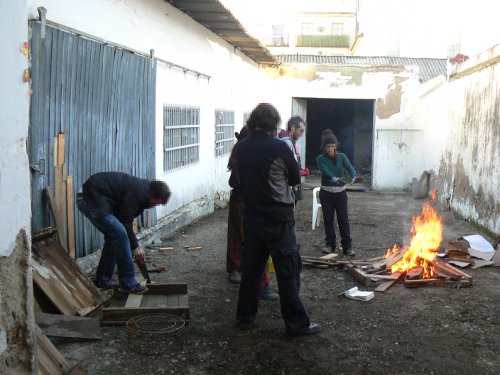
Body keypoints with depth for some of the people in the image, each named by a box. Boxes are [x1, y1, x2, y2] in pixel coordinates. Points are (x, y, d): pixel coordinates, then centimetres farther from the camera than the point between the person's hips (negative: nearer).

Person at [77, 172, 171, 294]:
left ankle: (102, 281, 23)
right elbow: (125, 222, -16)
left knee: (113, 236, 14)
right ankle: (128, 283, -10)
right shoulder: (137, 192, -20)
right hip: (92, 198, -11)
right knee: (119, 233, -15)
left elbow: (126, 219, 16)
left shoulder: (141, 188, 11)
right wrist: (134, 247, -6)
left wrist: (135, 245, 14)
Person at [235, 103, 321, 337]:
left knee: (250, 267, 15)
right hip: (278, 218, -6)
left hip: (251, 216, 6)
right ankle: (296, 323, 8)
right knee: (288, 270, 2)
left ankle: (245, 317, 23)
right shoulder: (279, 147, -15)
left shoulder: (241, 148, 0)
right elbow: (295, 178, -1)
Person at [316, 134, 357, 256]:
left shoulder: (341, 156, -1)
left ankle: (347, 247, 4)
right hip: (326, 192, 0)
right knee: (328, 219, 6)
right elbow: (326, 172, -22)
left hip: (340, 192, 1)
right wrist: (336, 179, -43)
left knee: (343, 219, 0)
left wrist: (353, 177, -39)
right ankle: (330, 245, 18)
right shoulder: (321, 159, -6)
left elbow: (350, 167, -16)